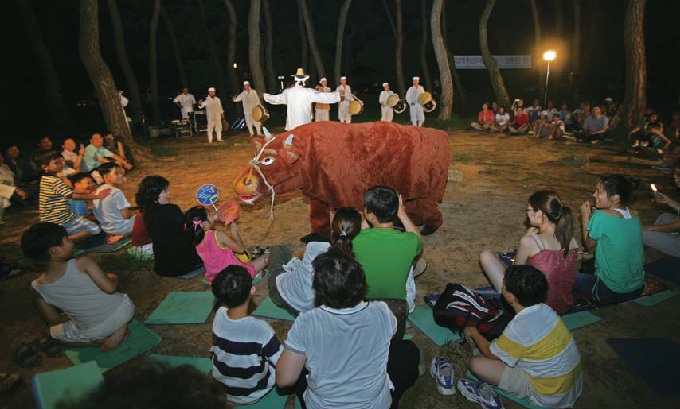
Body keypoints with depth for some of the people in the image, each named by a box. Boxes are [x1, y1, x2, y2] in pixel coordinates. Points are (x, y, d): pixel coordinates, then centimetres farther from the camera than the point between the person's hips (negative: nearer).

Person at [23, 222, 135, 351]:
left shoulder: (37, 287, -8)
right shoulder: (82, 263, -20)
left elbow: (54, 321, 3)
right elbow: (110, 288, -22)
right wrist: (113, 278, 0)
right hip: (123, 310, -1)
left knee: (54, 331, 32)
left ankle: (102, 339, 11)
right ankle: (119, 328, 9)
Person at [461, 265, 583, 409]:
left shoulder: (518, 327, -29)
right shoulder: (544, 309, -8)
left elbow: (491, 354, -9)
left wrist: (474, 334, 8)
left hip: (550, 396, -7)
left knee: (476, 364, -14)